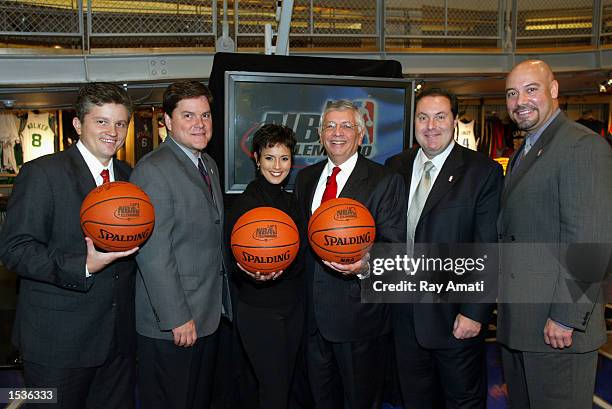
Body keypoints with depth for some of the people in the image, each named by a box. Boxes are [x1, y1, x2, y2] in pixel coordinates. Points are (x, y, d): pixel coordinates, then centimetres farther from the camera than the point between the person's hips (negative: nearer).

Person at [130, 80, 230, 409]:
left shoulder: (209, 164, 11)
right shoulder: (153, 170, -17)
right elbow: (153, 254, -21)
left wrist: (220, 302, 13)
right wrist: (177, 318, -19)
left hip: (209, 316, 8)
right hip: (171, 325, -8)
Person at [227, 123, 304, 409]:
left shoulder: (290, 200, 7)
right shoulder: (244, 203, -13)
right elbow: (233, 263, -13)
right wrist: (252, 274, -31)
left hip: (293, 305, 7)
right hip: (259, 310, -6)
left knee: (286, 383, 17)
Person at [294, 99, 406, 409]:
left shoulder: (385, 181, -8)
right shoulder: (305, 178, 9)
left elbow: (394, 245, -13)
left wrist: (366, 265, -32)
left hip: (359, 311, -5)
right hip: (314, 312, 5)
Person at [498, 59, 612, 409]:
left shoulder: (584, 146, -13)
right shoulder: (523, 154, 16)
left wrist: (566, 317, -20)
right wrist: (506, 308, 15)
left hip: (557, 328, -9)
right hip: (517, 324, 9)